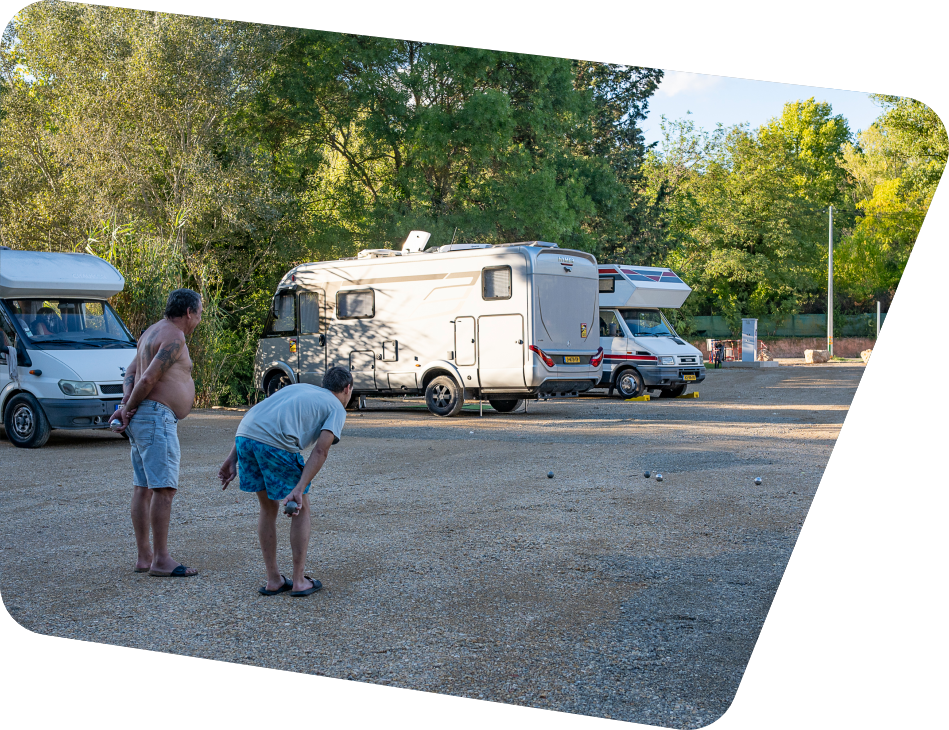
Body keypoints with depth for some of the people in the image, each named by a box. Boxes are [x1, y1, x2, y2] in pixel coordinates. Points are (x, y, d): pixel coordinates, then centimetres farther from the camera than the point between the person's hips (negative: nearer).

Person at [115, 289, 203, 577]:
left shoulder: (153, 332, 21)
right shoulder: (174, 337, -12)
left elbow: (131, 372, 16)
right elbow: (148, 379, -20)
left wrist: (127, 403, 1)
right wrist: (129, 408, -6)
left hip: (142, 417, 11)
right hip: (157, 416, -11)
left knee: (143, 487, 11)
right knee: (164, 488, -11)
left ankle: (144, 556, 15)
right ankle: (161, 560, -10)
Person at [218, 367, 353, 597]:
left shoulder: (298, 387, 34)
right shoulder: (337, 408, 17)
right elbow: (320, 451, 0)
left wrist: (232, 458, 22)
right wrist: (299, 489, -7)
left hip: (244, 436, 6)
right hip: (276, 443, -6)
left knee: (268, 507, 22)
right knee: (301, 510, 14)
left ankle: (273, 580, 25)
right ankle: (299, 581, 17)